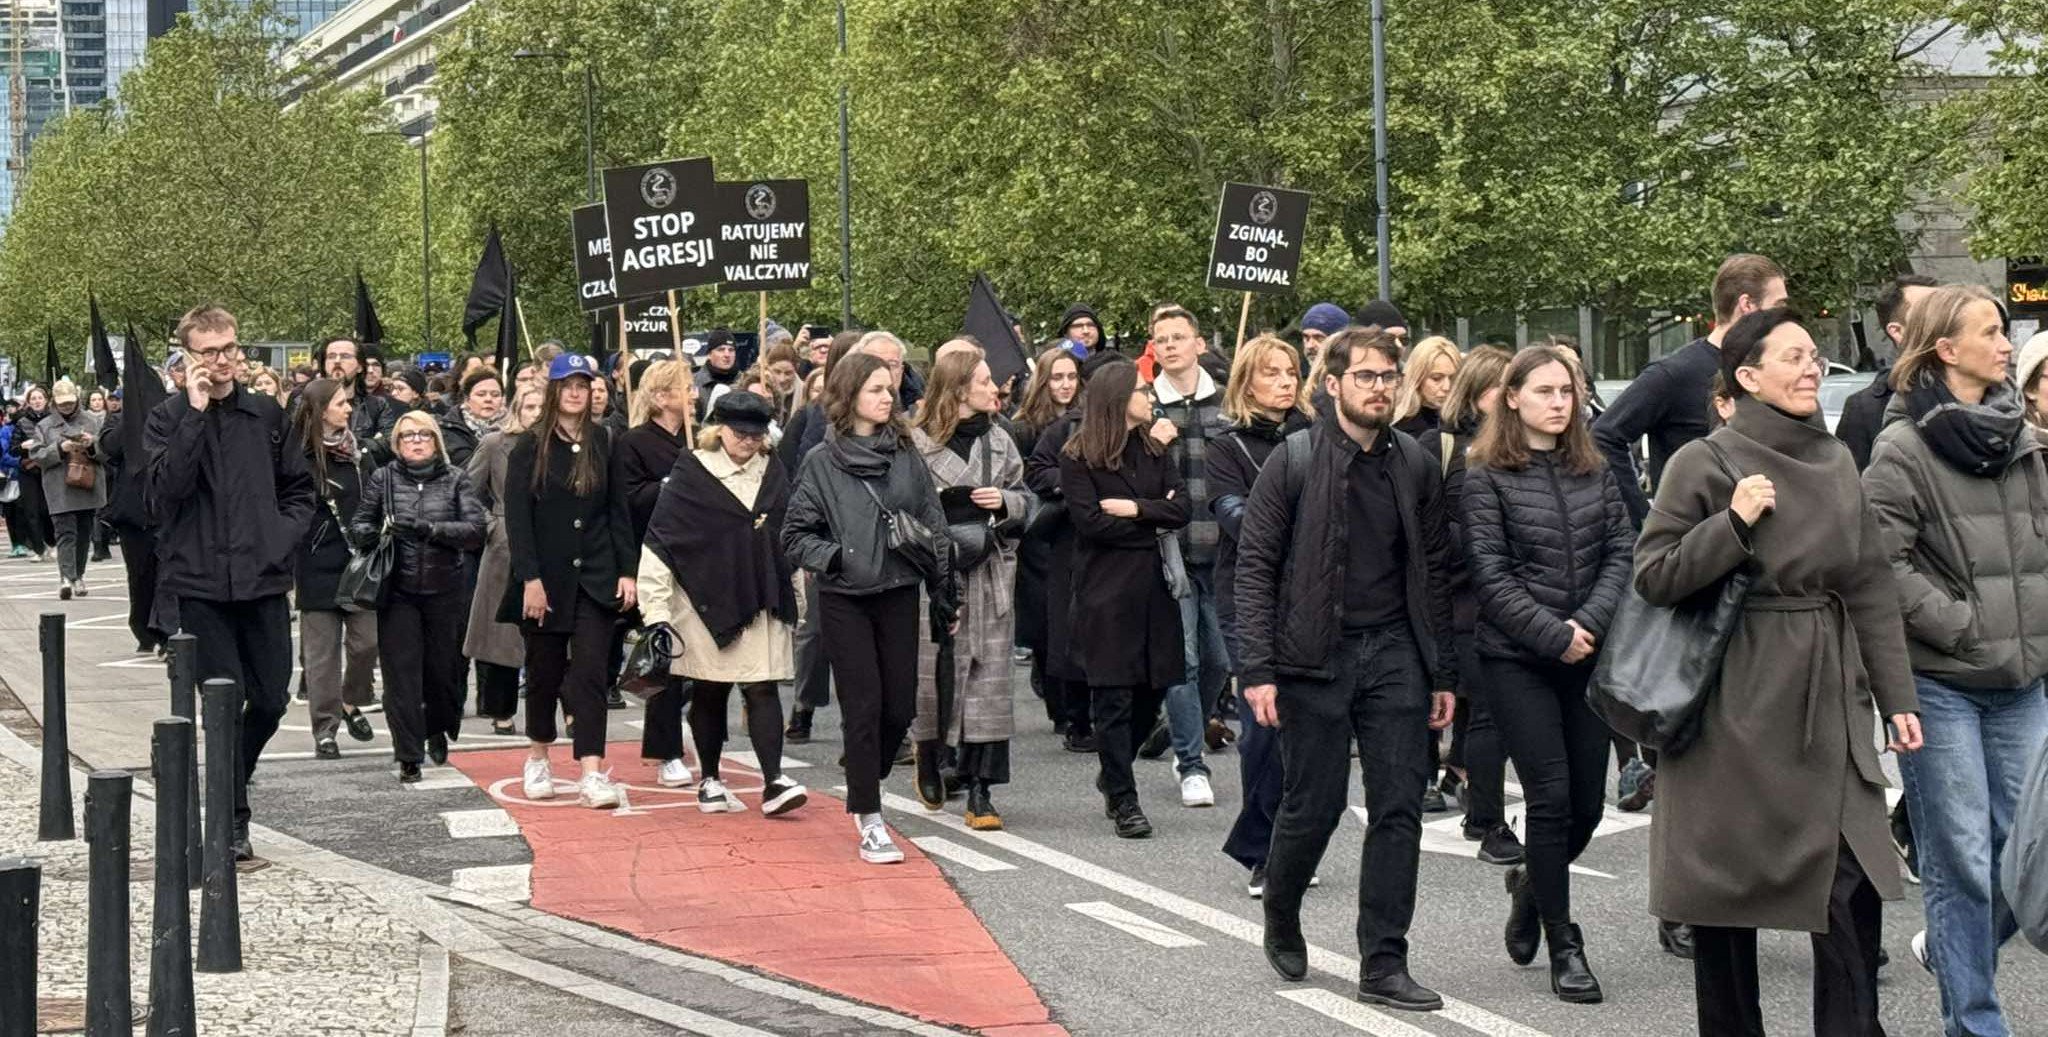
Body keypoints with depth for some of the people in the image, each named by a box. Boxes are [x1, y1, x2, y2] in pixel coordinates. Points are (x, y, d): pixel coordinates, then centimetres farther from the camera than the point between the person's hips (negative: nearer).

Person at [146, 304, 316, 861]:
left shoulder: (267, 414, 7)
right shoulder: (169, 418, -2)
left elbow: (300, 489, 15)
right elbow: (167, 490, -18)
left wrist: (281, 538, -1)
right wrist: (196, 414, -19)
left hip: (264, 581, 3)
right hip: (202, 582, -3)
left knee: (271, 697, 8)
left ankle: (232, 782, 35)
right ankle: (234, 821, 10)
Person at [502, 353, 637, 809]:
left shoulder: (603, 443, 6)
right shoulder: (529, 446, -3)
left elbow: (618, 510, 8)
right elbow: (516, 516, -7)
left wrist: (626, 570, 2)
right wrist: (530, 578, -14)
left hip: (595, 578, 1)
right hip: (546, 578, -1)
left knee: (590, 671, -7)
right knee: (544, 671, 11)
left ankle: (592, 773, -14)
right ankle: (538, 759, 30)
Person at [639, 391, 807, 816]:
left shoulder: (773, 472, 8)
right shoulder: (690, 474, -5)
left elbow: (789, 538, 17)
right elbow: (659, 542, -7)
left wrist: (797, 599, 16)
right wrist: (656, 607, -12)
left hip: (762, 601, 3)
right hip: (706, 600, -2)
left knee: (762, 687, -6)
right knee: (710, 692, 6)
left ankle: (773, 781, -11)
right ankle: (710, 780, 18)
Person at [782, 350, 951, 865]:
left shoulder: (906, 457, 6)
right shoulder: (822, 464, -3)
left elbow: (933, 527, 8)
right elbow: (796, 535, 0)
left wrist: (943, 590, 5)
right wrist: (833, 557, -16)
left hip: (899, 595, 3)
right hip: (844, 600, -3)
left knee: (900, 706, 3)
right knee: (864, 706, -4)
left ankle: (864, 789, 29)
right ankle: (869, 821, 2)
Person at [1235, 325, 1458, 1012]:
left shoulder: (1415, 466, 7)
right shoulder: (1294, 461, -5)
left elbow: (1434, 572, 12)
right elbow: (1255, 565, -6)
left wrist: (1443, 673, 10)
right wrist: (1258, 668, -13)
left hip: (1394, 653, 4)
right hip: (1315, 657, -4)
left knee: (1399, 810, 0)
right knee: (1313, 805, 2)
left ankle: (1383, 967, 7)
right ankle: (1280, 918, 31)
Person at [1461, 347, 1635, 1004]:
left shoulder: (1594, 472, 11)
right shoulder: (1486, 478, -3)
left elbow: (1622, 553, 3)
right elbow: (1492, 576, -9)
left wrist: (1589, 623, -12)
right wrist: (1555, 636, -14)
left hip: (1588, 656, 4)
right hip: (1517, 660, -4)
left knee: (1588, 802, 5)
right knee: (1551, 796, -6)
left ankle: (1532, 883, 36)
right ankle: (1563, 947, 7)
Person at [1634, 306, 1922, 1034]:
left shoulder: (1835, 460, 10)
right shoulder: (1706, 464, -7)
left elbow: (1871, 586, 12)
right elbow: (1652, 577, -8)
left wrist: (1895, 694, 9)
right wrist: (1732, 523, -20)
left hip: (1828, 698, 5)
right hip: (1738, 702, -5)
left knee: (1854, 880, -3)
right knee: (1728, 883, 4)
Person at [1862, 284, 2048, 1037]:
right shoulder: (1903, 450, -10)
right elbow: (1881, 565, -15)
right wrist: (1961, 625, -14)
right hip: (1939, 682, -6)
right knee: (1961, 858, -1)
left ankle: (1953, 948, 32)